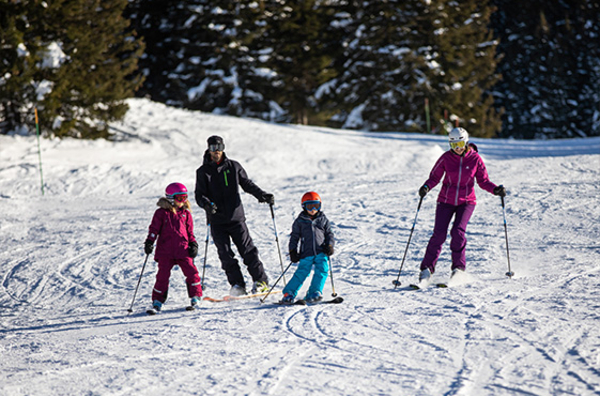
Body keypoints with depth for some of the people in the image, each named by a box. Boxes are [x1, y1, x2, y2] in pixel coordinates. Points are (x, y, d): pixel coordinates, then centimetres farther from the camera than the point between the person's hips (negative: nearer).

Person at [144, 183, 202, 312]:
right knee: (163, 275, -3)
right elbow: (154, 229, 3)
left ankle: (195, 296, 9)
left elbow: (190, 232, 17)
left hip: (183, 250, 2)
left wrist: (193, 244, 5)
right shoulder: (161, 213, 2)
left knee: (191, 271, -6)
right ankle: (157, 300, 9)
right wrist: (149, 242, -7)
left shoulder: (186, 214, 11)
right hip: (165, 251, -2)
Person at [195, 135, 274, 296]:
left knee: (248, 250, -3)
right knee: (225, 254, -5)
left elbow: (247, 184, 14)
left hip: (236, 218, 0)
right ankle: (237, 285, 0)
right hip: (217, 221, 0)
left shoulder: (233, 166, 5)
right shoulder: (203, 172, 4)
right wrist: (206, 204, -22)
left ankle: (261, 282, 2)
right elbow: (199, 195, 0)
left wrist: (262, 195, 1)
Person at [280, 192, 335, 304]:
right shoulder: (300, 221, 7)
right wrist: (293, 251, 3)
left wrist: (330, 245, 1)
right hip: (306, 253, -2)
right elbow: (294, 236, 10)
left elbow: (329, 233, 17)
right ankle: (288, 294, -1)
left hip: (321, 252, 2)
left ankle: (314, 294, -8)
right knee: (302, 272, -9)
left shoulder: (323, 219, 12)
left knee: (322, 270, -14)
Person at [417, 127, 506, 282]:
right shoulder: (446, 158, -4)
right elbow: (435, 177, 0)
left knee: (458, 231, -20)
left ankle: (459, 266, -4)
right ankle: (427, 267, 0)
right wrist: (426, 187, -19)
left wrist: (496, 189, -14)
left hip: (466, 201, -1)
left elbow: (483, 181, 3)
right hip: (446, 200, 1)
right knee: (439, 234, -10)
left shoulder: (475, 158, -5)